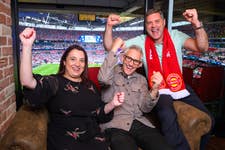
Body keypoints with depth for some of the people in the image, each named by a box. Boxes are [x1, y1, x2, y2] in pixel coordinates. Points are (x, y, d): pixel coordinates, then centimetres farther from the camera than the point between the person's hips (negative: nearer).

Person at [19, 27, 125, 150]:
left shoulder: (89, 85, 12)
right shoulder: (55, 82, -2)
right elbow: (28, 82, -22)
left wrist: (112, 104, -4)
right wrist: (27, 46, -31)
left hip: (92, 137, 4)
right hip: (64, 140, -3)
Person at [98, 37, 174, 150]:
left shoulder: (141, 79, 17)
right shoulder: (112, 71, 6)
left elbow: (145, 109, 7)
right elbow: (103, 79, -20)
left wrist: (154, 89, -12)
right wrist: (114, 49, -13)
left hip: (139, 123, 4)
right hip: (115, 125, -3)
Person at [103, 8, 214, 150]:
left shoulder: (176, 36, -2)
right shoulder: (140, 41, -3)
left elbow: (202, 47, -13)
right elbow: (110, 47, -5)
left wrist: (197, 24, -28)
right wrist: (109, 26, -21)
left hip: (180, 86, 3)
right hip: (157, 90, -2)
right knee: (168, 116, -34)